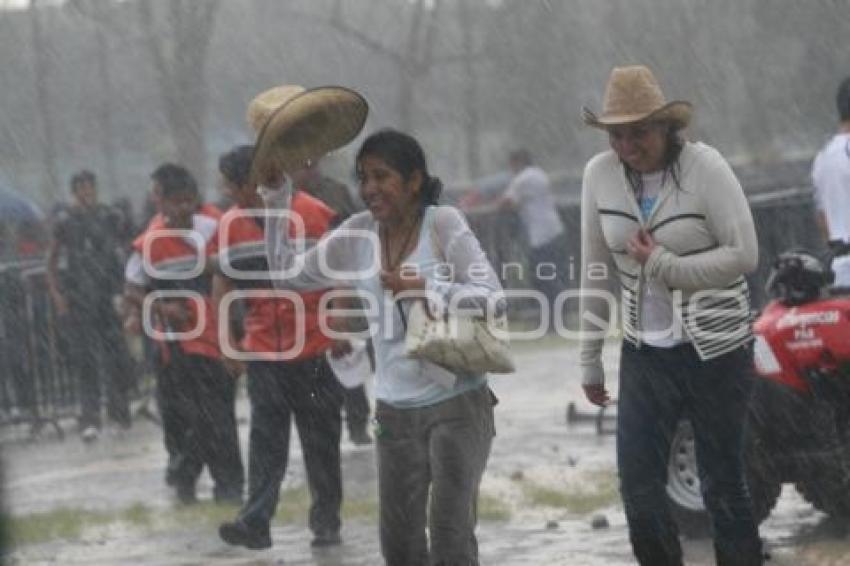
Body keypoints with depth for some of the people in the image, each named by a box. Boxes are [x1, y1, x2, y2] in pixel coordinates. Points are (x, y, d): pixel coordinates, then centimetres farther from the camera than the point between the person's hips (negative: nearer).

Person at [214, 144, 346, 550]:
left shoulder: (314, 215, -8)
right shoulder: (230, 224, 4)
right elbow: (222, 284, 13)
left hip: (315, 349, -3)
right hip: (262, 350, 3)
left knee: (321, 440, 6)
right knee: (265, 439, -5)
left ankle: (326, 522, 15)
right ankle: (255, 522, -12)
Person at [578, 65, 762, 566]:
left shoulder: (705, 167, -13)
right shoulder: (601, 174, -2)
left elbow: (744, 255, -15)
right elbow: (597, 271, 5)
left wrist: (663, 265, -18)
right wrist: (591, 359, 8)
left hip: (715, 350, -4)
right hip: (646, 353, 4)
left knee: (723, 486, 3)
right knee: (639, 487, -1)